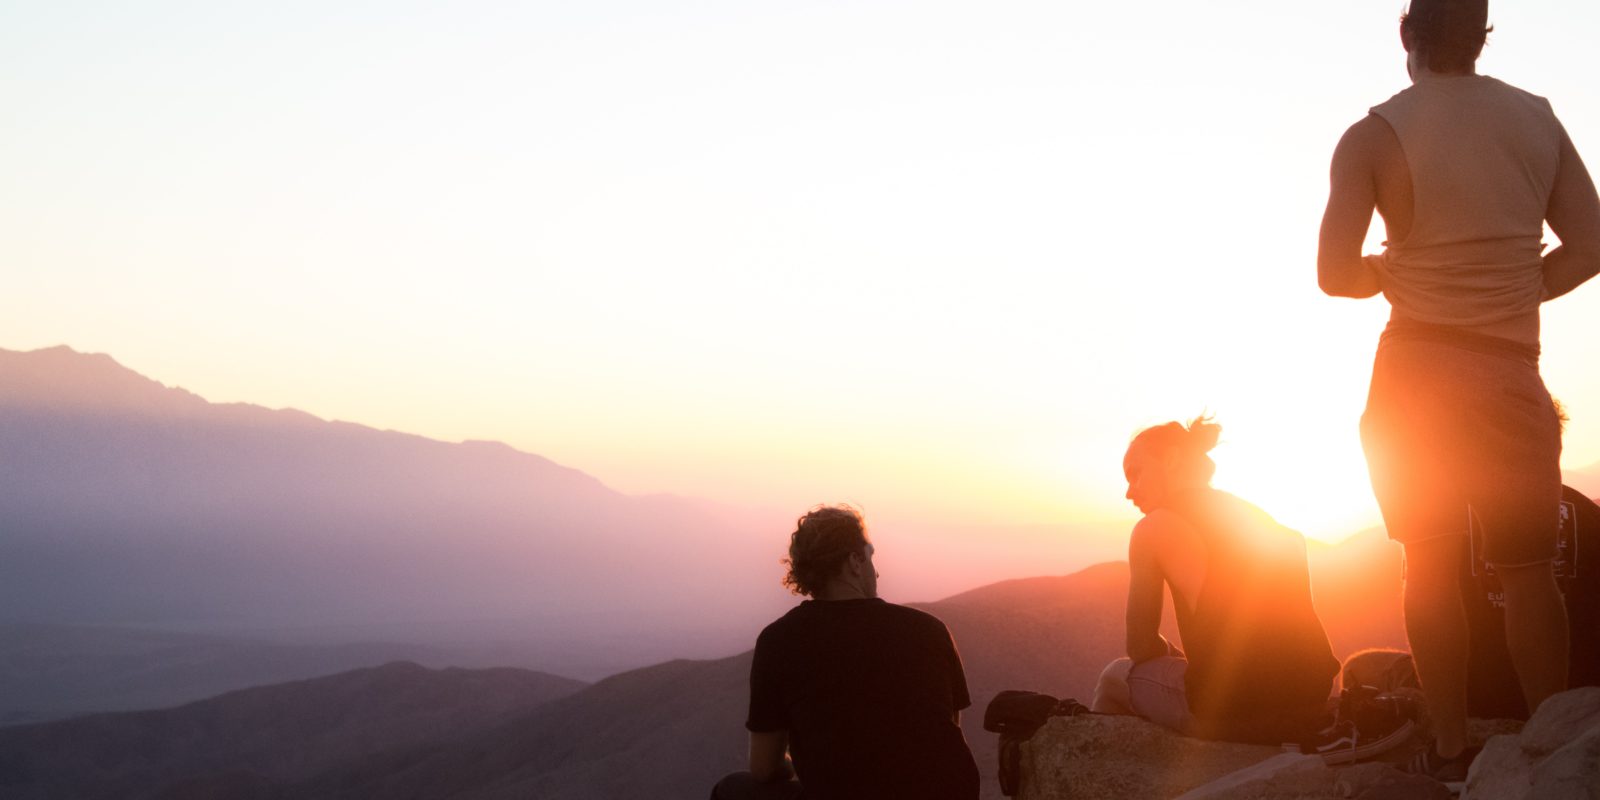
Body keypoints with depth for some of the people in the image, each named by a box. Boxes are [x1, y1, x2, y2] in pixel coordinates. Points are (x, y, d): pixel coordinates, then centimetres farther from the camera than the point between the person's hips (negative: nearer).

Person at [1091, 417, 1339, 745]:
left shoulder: (1155, 528, -1)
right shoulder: (1260, 519, 19)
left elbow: (1141, 646, 2)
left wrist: (1175, 656, 22)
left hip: (1231, 713, -7)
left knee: (1117, 676, 22)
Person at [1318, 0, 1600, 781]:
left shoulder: (1373, 136, -6)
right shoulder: (1537, 119, 3)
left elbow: (1335, 273, -9)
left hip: (1416, 374, -1)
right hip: (1512, 372, 1)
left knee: (1431, 564, 8)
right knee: (1526, 564, 11)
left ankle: (1451, 747, 9)